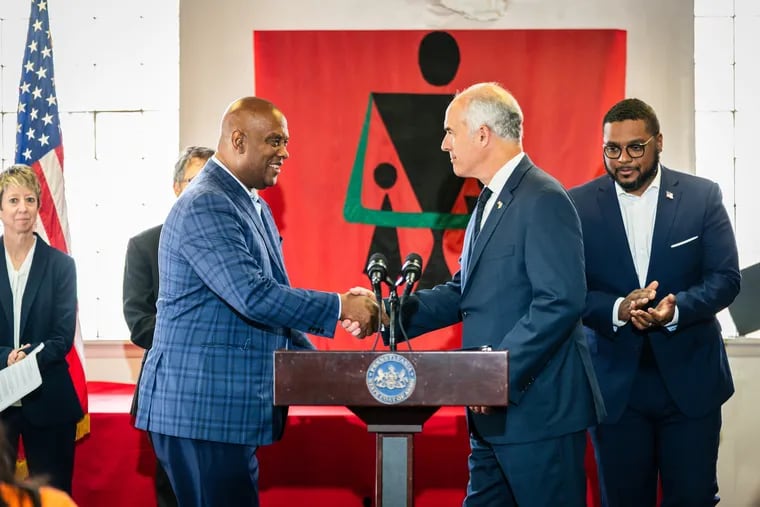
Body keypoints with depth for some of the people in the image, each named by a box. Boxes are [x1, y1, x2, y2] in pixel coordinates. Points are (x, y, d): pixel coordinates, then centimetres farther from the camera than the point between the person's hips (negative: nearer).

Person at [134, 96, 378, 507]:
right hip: (201, 407, -9)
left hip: (234, 408, 9)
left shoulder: (255, 208, 16)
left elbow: (272, 297, 23)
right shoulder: (204, 206, -15)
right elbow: (254, 297, -24)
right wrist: (341, 307, -18)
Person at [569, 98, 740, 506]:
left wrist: (676, 309, -23)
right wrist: (617, 309, -23)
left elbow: (725, 278, -4)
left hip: (690, 380, 0)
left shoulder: (702, 197, 1)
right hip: (615, 384, 0)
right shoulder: (579, 205, 0)